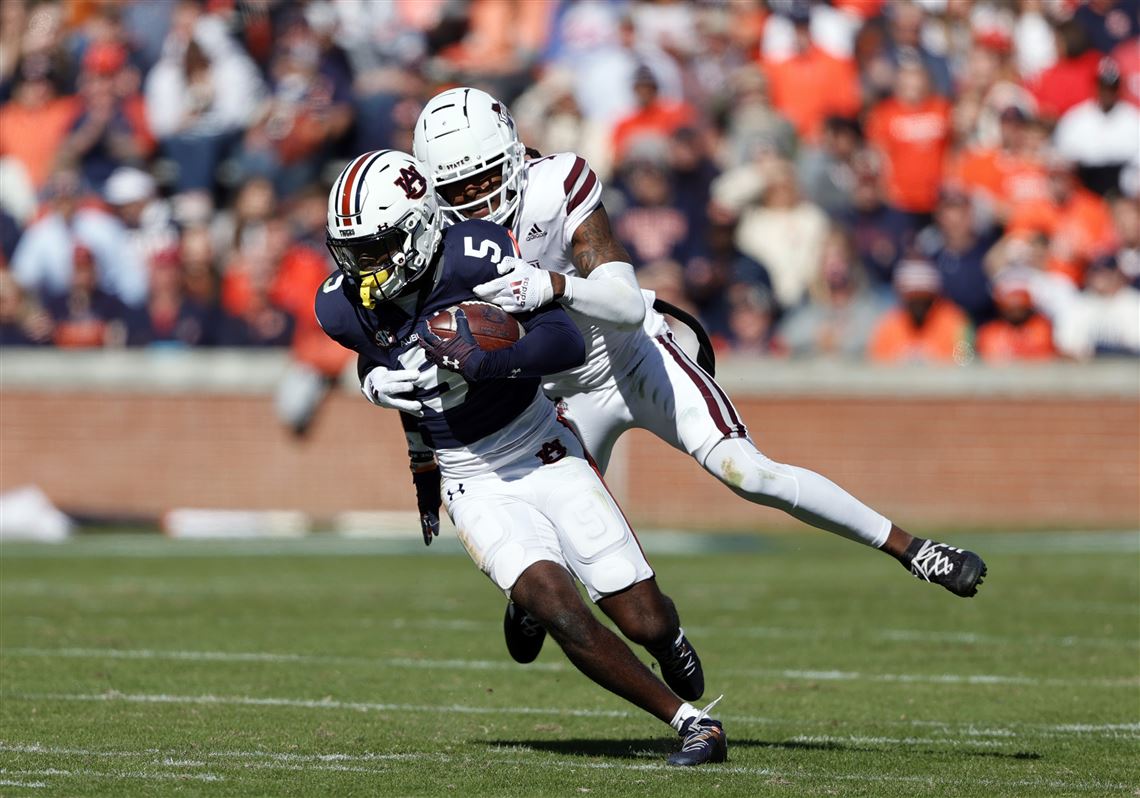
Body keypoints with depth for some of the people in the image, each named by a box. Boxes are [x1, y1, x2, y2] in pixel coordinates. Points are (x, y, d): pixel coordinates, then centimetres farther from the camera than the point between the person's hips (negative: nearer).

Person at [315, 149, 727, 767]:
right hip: (473, 482, 2)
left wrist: (482, 362, -39)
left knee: (646, 622, 0)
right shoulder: (345, 308, -9)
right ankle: (689, 721, -12)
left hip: (544, 456, -2)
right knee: (556, 610, -24)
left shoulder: (474, 258, -21)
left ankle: (671, 644, 41)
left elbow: (567, 343, -23)